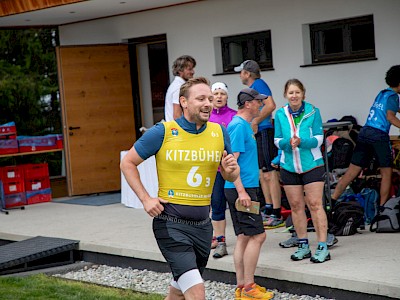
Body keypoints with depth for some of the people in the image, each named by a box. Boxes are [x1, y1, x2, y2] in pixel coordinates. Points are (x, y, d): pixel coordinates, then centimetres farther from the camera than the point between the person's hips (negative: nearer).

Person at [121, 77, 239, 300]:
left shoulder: (220, 133, 4)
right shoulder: (163, 132, -8)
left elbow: (231, 176, 15)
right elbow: (127, 163, 1)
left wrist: (231, 170, -10)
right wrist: (146, 199, -9)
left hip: (202, 224, 5)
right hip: (171, 223, -5)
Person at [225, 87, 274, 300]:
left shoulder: (244, 125, 17)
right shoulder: (239, 126, -14)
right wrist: (241, 191, -24)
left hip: (245, 188, 10)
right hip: (241, 189, -10)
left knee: (244, 237, 11)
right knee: (257, 235, -8)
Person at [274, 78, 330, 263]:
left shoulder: (313, 111, -4)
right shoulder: (280, 114, 4)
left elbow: (318, 139, -7)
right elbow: (277, 141, 4)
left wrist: (301, 142, -24)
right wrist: (288, 142, -18)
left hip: (312, 165, -3)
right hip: (289, 166, 3)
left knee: (315, 204, -8)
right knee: (296, 206, 8)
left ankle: (323, 247, -5)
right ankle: (303, 246, 19)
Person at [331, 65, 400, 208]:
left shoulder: (382, 93, 23)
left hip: (365, 132, 7)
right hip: (379, 135, -7)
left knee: (352, 171, 4)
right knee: (386, 173, 5)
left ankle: (332, 201, -2)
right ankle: (382, 207, 4)